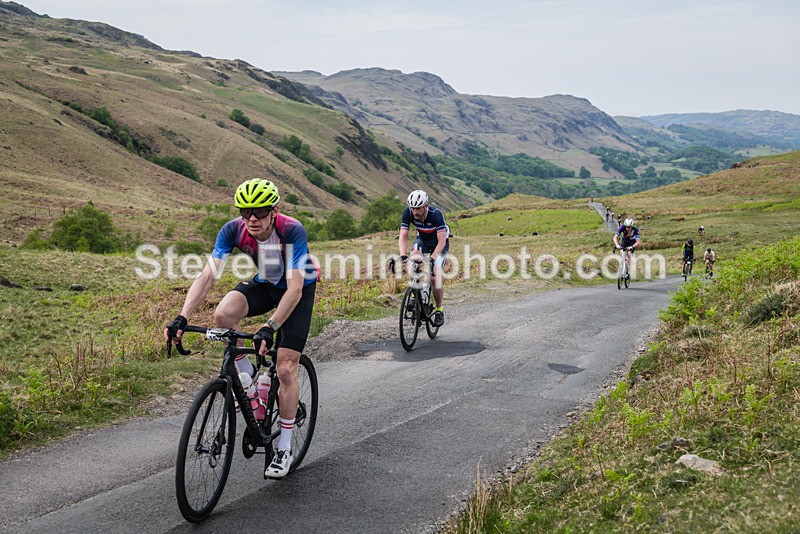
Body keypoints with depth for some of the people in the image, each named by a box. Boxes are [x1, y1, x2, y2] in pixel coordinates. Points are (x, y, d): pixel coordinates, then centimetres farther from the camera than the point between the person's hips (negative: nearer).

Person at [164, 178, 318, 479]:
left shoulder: (292, 231, -34)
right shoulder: (233, 230, -23)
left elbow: (295, 288, -39)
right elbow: (207, 276, -27)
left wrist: (269, 328, -50)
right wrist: (182, 318, -39)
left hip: (298, 290, -4)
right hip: (263, 284, 4)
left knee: (286, 369, -9)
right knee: (223, 314, -29)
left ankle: (284, 449, 7)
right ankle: (248, 378, -4)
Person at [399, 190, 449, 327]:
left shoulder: (436, 214, -35)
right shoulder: (408, 212, -26)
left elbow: (441, 241, -36)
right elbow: (403, 236, -27)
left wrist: (432, 258, -49)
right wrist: (403, 255, -43)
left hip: (439, 242, -3)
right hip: (422, 239, 3)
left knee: (435, 277, -15)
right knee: (415, 257, -31)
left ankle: (439, 310, 5)